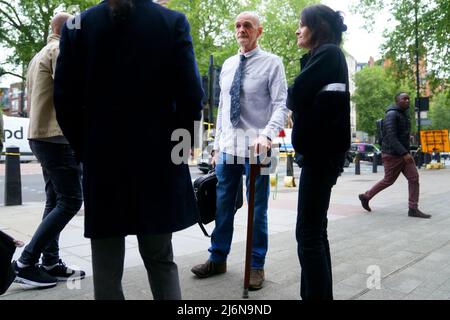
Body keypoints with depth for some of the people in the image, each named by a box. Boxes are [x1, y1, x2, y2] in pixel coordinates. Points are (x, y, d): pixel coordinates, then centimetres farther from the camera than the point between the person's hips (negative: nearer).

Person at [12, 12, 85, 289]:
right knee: (70, 201, -8)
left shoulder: (39, 56, 22)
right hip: (57, 136, -10)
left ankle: (51, 263, 13)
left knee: (55, 201, 10)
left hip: (39, 134, 10)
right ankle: (26, 262, -5)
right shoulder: (62, 50, -8)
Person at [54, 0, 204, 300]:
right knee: (161, 260, 15)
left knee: (106, 268, 13)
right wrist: (179, 147, 5)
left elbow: (66, 100, 1)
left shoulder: (78, 26, 4)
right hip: (158, 161, 0)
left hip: (101, 163, 1)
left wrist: (86, 151, 11)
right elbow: (191, 96, -7)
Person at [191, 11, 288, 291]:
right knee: (223, 207, 11)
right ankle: (218, 259, 27)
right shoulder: (227, 65, 15)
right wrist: (217, 145, 14)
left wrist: (267, 135, -29)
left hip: (256, 149, -5)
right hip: (227, 149, 5)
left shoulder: (272, 63, -2)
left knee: (257, 211, 5)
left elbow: (281, 105, -11)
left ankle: (256, 266, 19)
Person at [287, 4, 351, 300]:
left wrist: (290, 97, 6)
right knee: (316, 230, 13)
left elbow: (295, 96, -14)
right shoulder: (328, 56, 21)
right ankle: (322, 293, 23)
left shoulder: (327, 53, -7)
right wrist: (299, 104, 0)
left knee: (308, 233, -7)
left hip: (320, 151, -10)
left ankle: (316, 295, 1)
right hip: (321, 150, 10)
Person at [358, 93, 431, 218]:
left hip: (404, 153, 8)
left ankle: (413, 209, 1)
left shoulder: (405, 115, 14)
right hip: (392, 155, -8)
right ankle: (366, 196, 20)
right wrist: (404, 153, -29)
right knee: (388, 180, 2)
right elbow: (391, 137, -24)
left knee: (414, 178, -2)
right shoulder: (391, 114, -14)